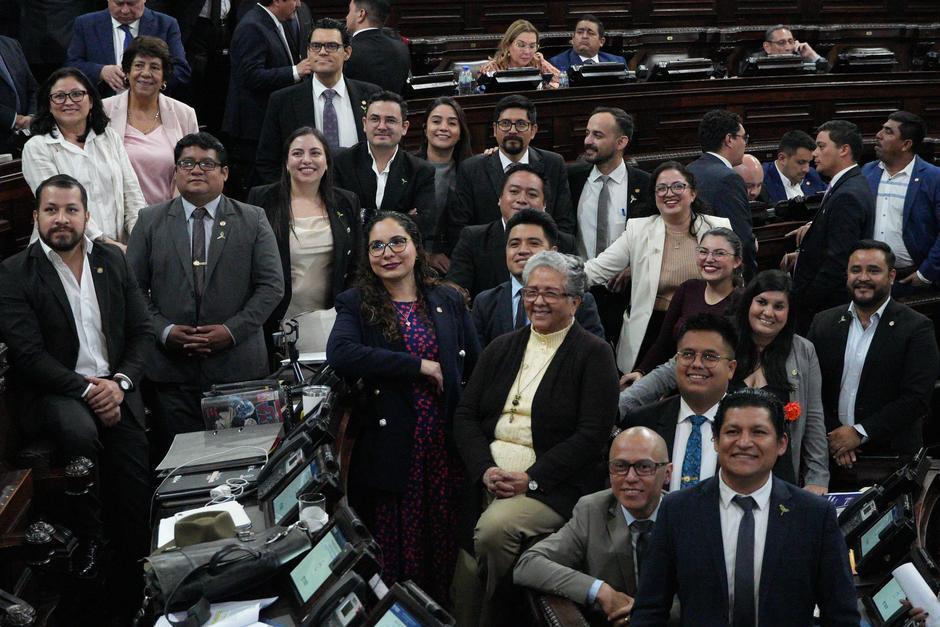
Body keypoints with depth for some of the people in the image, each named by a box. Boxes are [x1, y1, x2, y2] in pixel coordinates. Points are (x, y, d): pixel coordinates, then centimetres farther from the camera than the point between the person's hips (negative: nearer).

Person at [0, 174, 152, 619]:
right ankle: (86, 541, -13)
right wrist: (86, 390, -17)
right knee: (79, 432, -36)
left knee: (135, 492, -13)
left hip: (115, 387, 3)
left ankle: (134, 597, 2)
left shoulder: (113, 261, 11)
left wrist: (120, 383, -7)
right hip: (56, 393, -3)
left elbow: (141, 332, 10)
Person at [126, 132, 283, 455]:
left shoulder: (252, 220, 6)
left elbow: (271, 286, 1)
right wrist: (163, 329, -9)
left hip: (238, 366, 0)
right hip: (172, 369, 0)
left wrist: (233, 330, -10)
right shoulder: (150, 221, 8)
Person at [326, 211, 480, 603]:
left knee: (445, 544, 8)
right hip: (391, 448, -2)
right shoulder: (356, 305, 0)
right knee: (395, 549, 2)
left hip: (446, 445, 3)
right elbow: (339, 354, -20)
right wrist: (419, 366, -18)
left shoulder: (449, 302, 10)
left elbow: (477, 369, 11)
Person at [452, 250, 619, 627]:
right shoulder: (501, 349, 16)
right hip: (487, 481, 4)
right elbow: (465, 417, 10)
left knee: (495, 526, -31)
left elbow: (592, 434, -8)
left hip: (554, 487, -4)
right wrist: (486, 470, -8)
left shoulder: (593, 354, 1)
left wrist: (532, 479, -15)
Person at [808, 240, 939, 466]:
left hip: (891, 456, -3)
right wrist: (833, 436, -10)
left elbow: (917, 397, -12)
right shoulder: (824, 323, 6)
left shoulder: (917, 328, -6)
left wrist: (859, 433, -15)